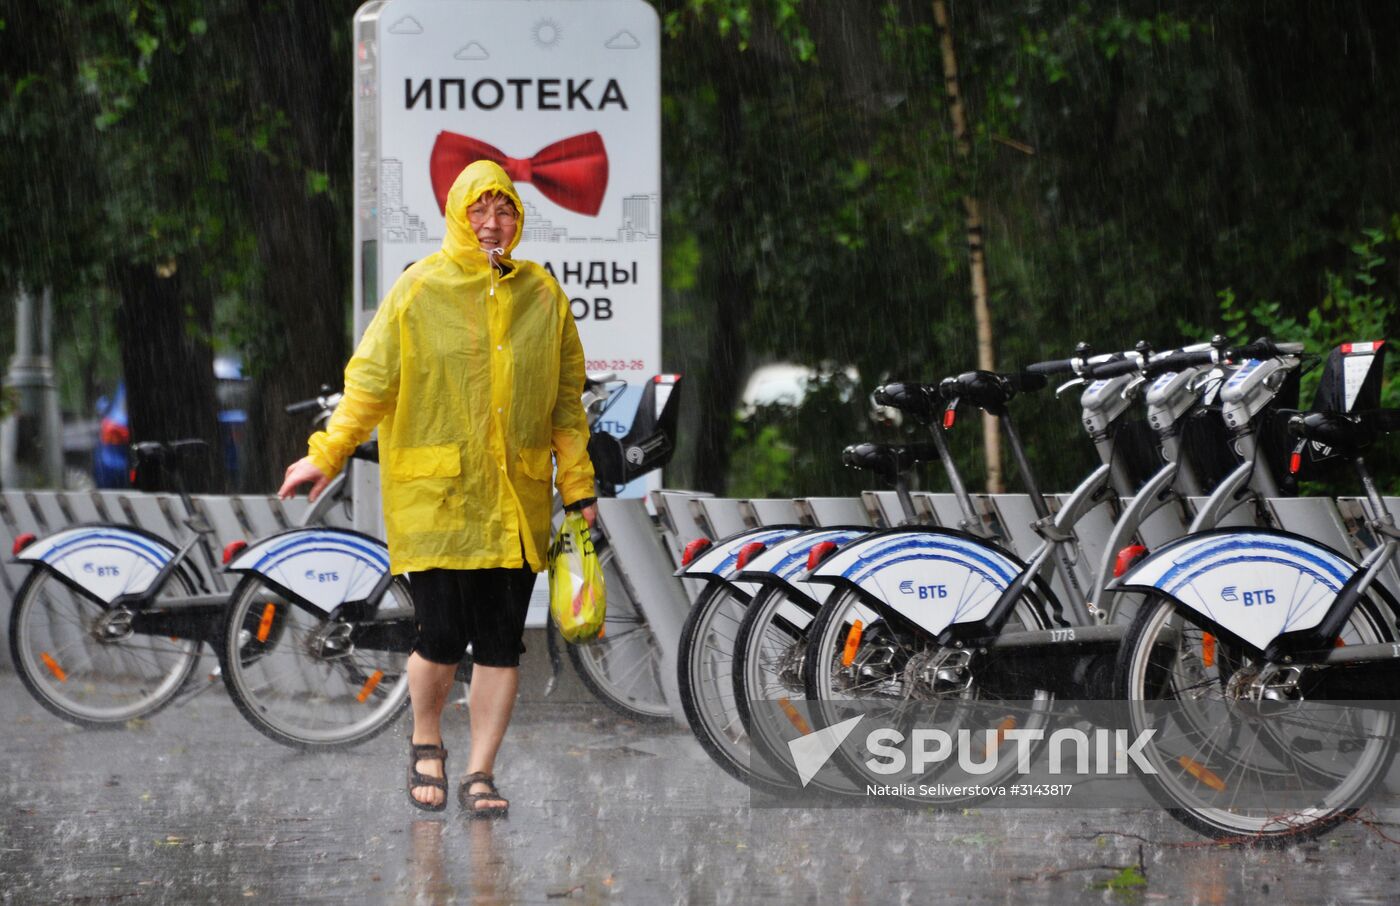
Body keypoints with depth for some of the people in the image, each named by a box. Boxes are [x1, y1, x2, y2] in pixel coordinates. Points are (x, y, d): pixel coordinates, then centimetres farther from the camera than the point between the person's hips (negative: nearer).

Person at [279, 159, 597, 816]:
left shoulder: (541, 294, 8)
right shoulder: (419, 291, -1)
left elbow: (566, 398, 14)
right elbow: (370, 384, 4)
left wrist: (579, 489, 13)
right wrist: (325, 457, 2)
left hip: (516, 502, 3)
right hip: (435, 495, -3)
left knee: (501, 645, 2)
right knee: (441, 639, -7)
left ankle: (480, 774, 12)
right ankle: (426, 744, 20)